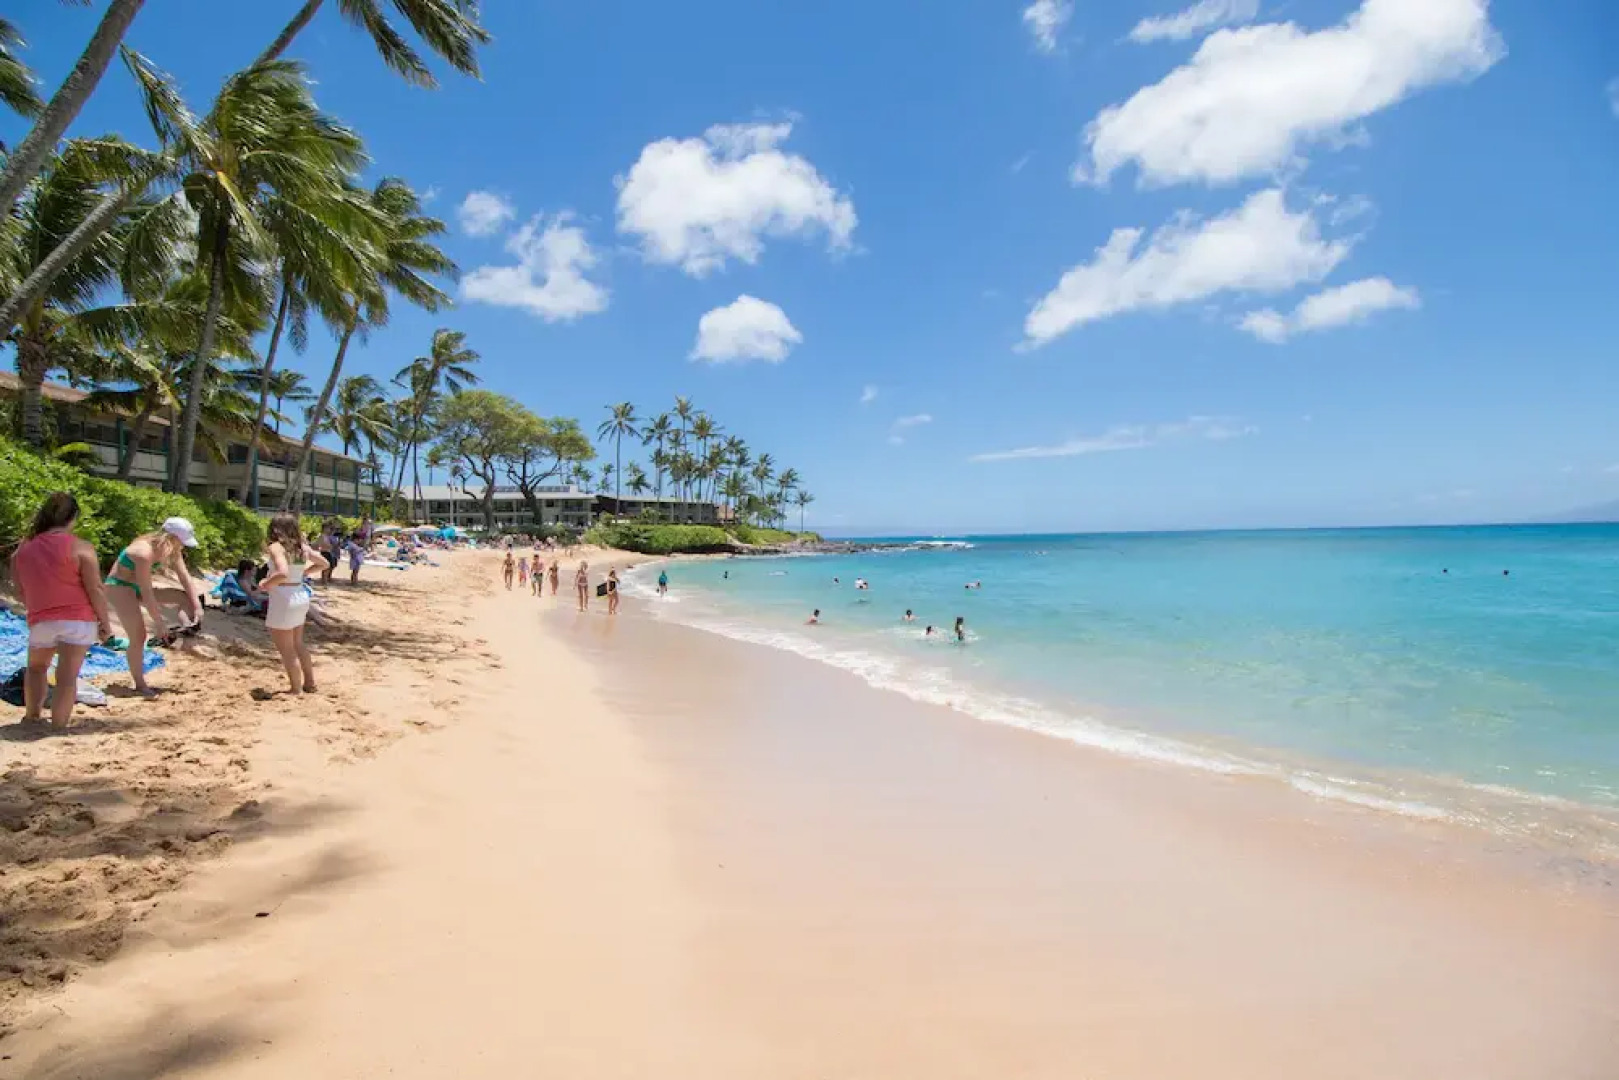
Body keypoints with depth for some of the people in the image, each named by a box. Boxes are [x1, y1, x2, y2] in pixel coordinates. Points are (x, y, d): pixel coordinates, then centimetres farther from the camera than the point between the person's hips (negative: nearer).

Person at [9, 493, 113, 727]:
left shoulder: (22, 550, 9)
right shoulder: (80, 548, -10)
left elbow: (21, 590, 18)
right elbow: (95, 590, -12)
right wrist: (105, 621, -3)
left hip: (40, 621, 4)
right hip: (76, 620, -4)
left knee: (36, 667, 28)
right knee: (67, 676, -3)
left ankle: (31, 717, 28)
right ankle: (57, 728, -4)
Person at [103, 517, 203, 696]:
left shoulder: (171, 550, -7)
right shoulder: (145, 552, -32)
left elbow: (185, 578, -5)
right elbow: (146, 592, -31)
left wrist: (197, 606, -13)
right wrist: (158, 623, -27)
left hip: (138, 586, 9)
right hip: (120, 587, -9)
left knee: (186, 597, -1)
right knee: (139, 636, -13)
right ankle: (140, 685, -5)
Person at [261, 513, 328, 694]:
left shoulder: (276, 547, -17)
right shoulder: (302, 546, 4)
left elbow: (283, 573, -33)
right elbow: (323, 563, 14)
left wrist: (266, 584, -17)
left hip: (283, 600, -8)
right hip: (301, 596, 8)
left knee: (287, 650, 6)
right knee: (298, 644, 24)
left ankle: (297, 691, 14)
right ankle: (309, 683, 33)